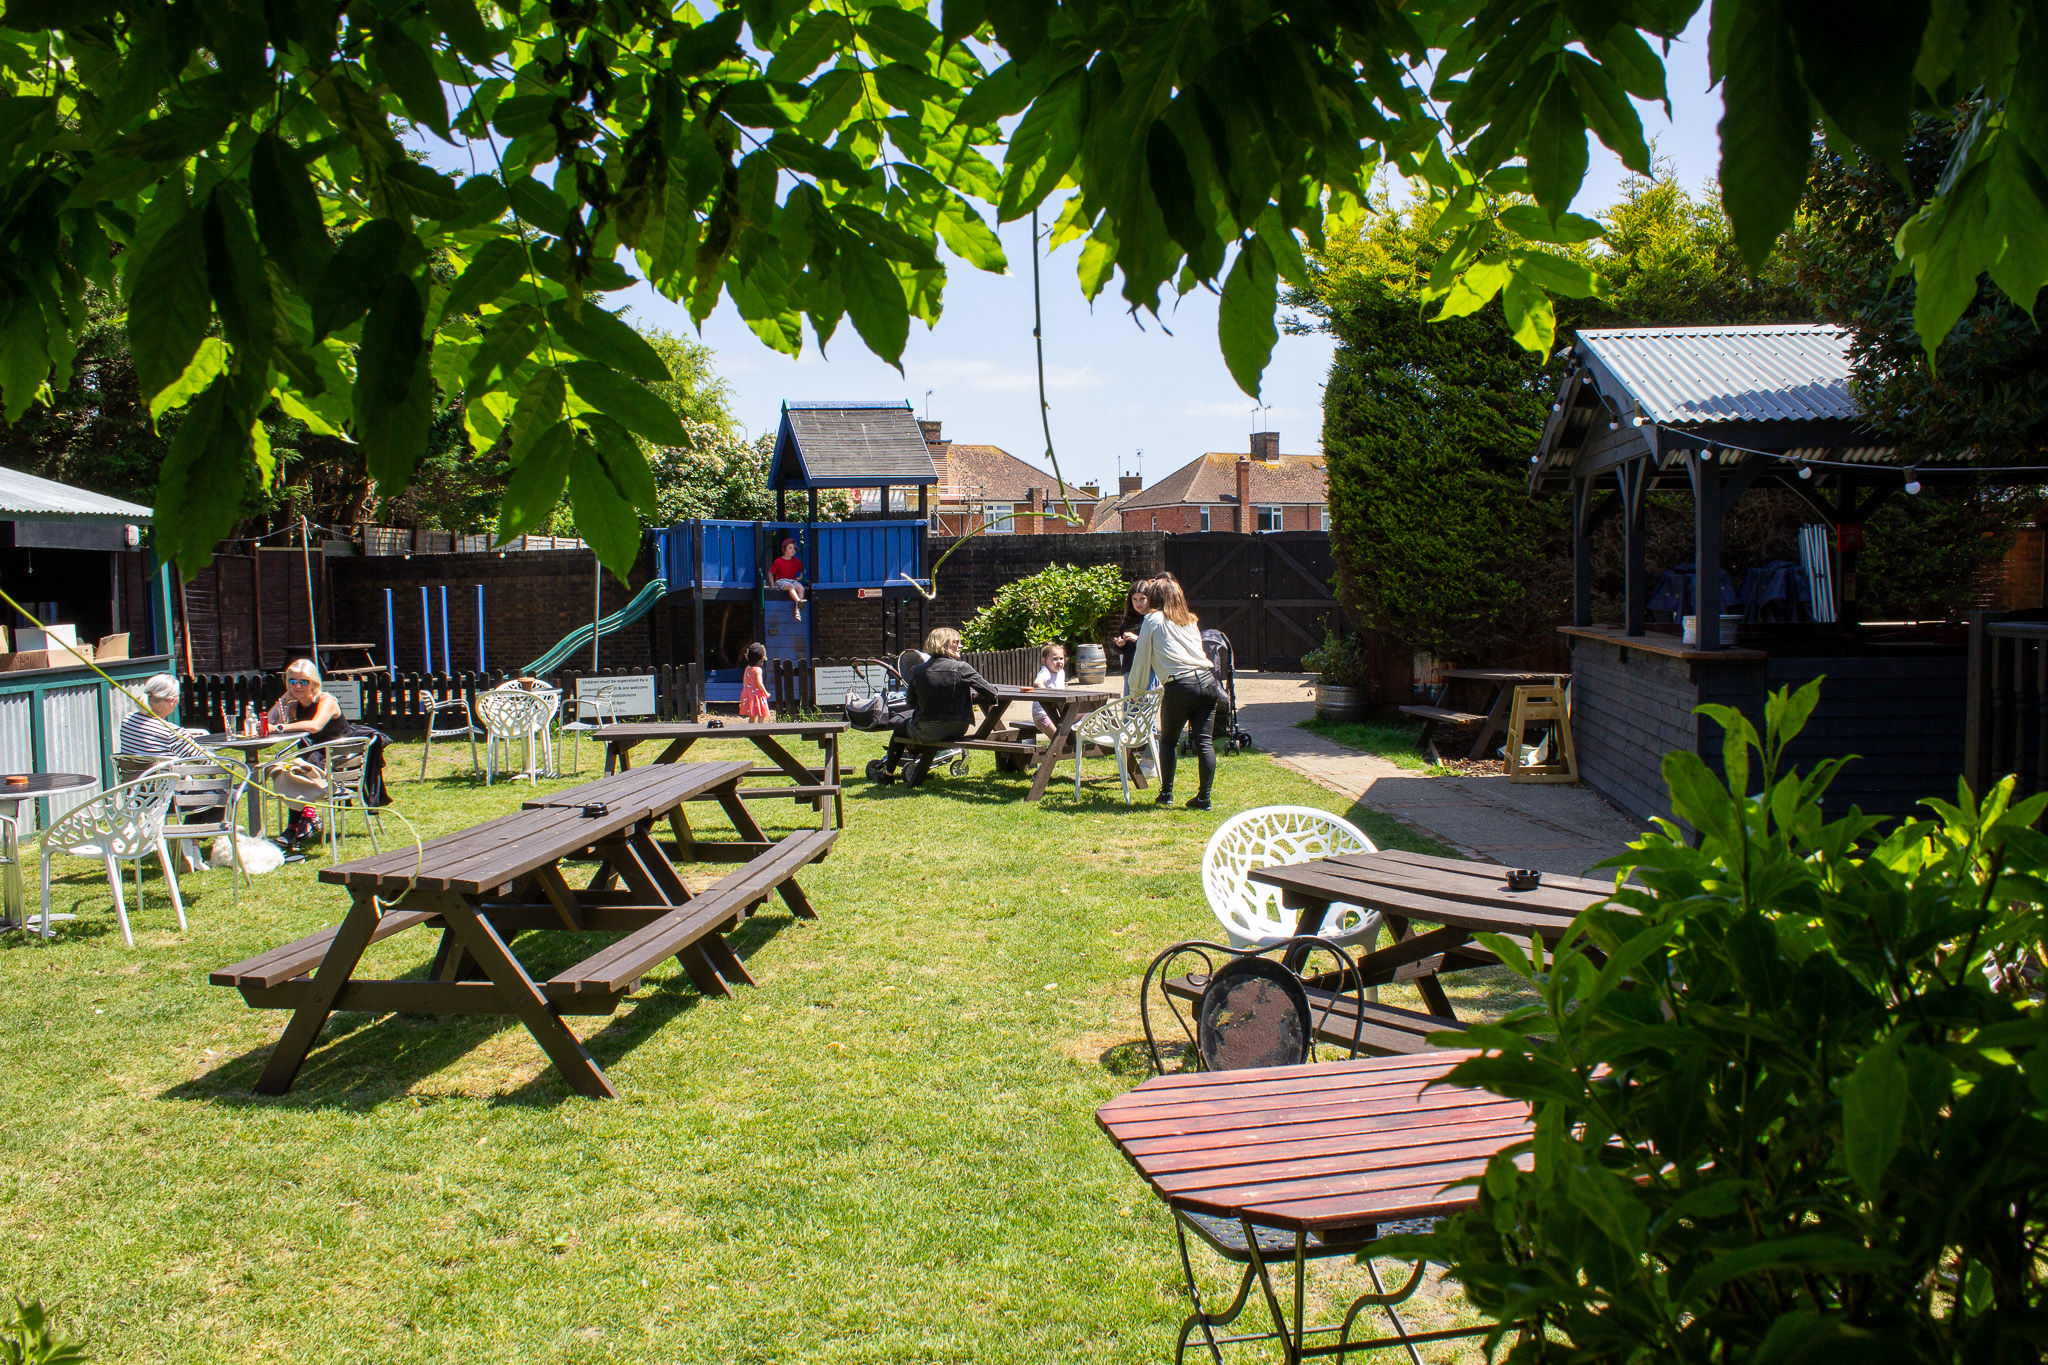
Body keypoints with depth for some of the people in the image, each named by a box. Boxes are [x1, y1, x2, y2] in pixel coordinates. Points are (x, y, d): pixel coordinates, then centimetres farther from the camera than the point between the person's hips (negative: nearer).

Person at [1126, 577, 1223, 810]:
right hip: (1207, 681, 4)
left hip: (1179, 686, -4)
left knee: (1168, 740, 13)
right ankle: (1204, 798, 2)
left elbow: (1141, 659, 8)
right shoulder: (1191, 620, 21)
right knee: (1204, 742, 3)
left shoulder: (1153, 619, 6)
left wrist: (1136, 691, 20)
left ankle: (1166, 793, 16)